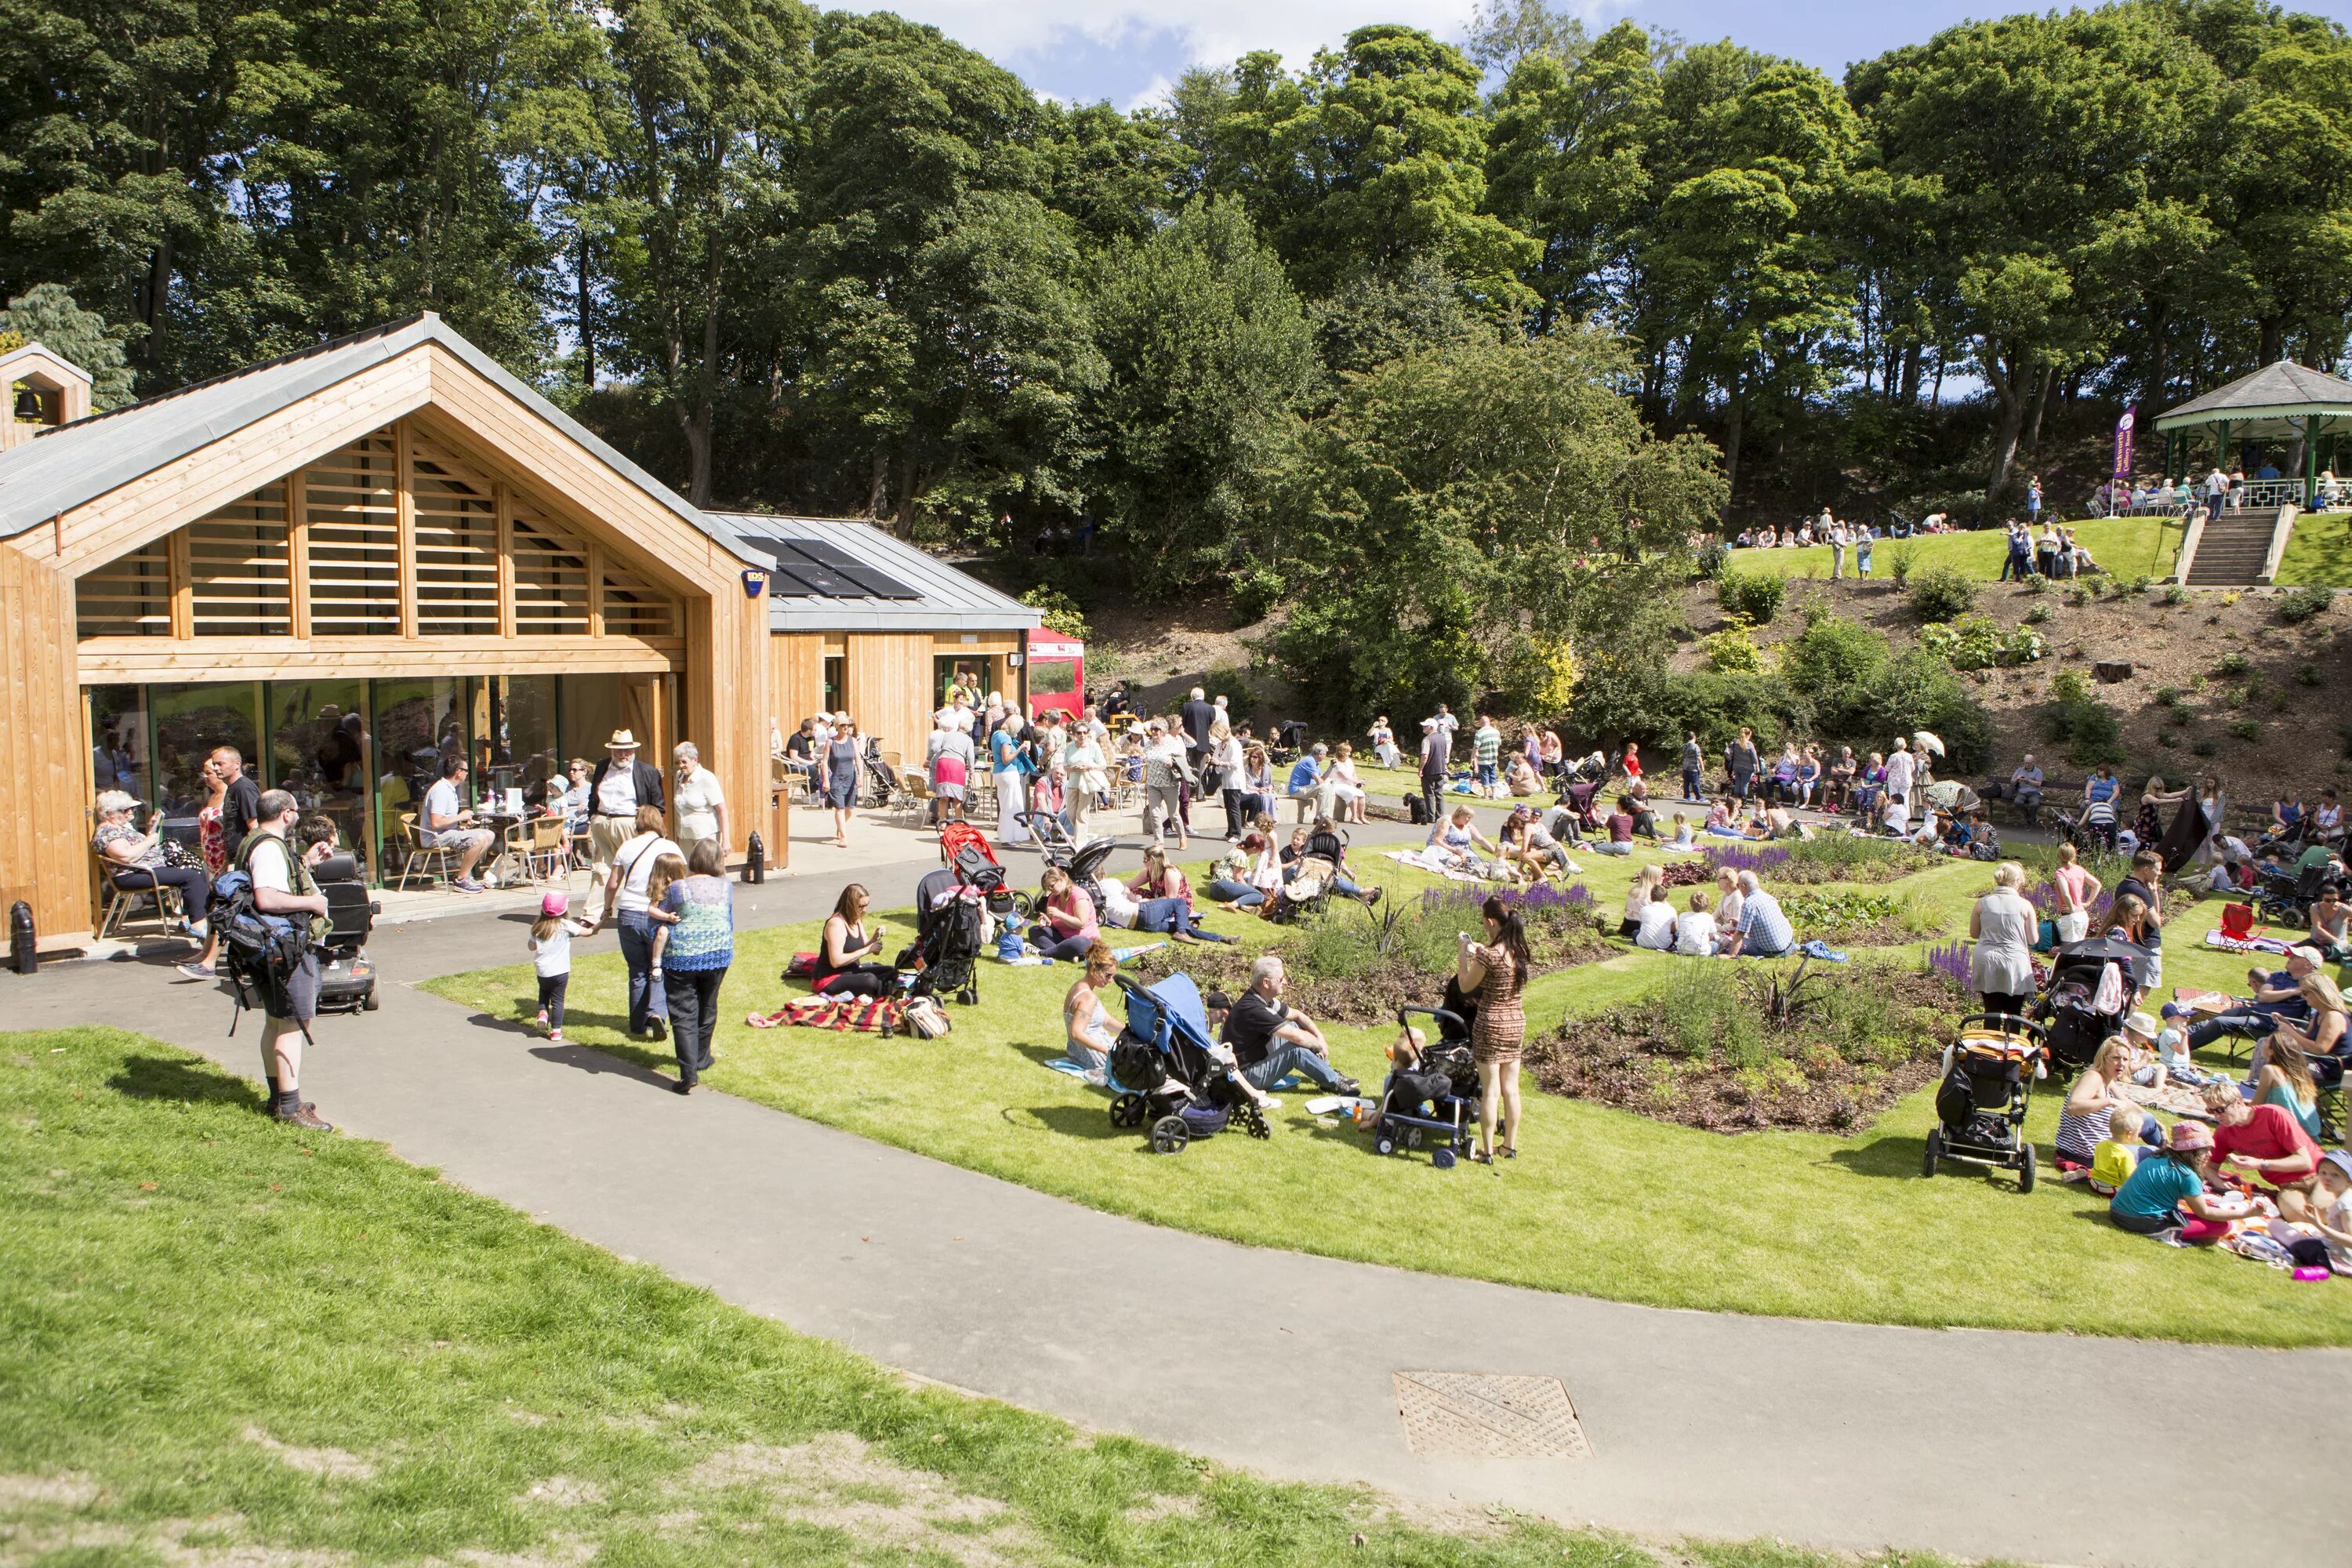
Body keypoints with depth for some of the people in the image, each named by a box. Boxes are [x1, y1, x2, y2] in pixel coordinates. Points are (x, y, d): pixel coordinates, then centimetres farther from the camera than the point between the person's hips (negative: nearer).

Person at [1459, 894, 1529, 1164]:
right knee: (1511, 1089, 15)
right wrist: (1479, 949, 15)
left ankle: (1487, 1151, 10)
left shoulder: (1488, 955, -21)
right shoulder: (1519, 950, -1)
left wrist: (1462, 953, 0)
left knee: (1490, 1090, 2)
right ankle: (1510, 1146, 25)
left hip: (1491, 1024, -6)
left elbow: (1465, 986, -10)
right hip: (1517, 1023, 6)